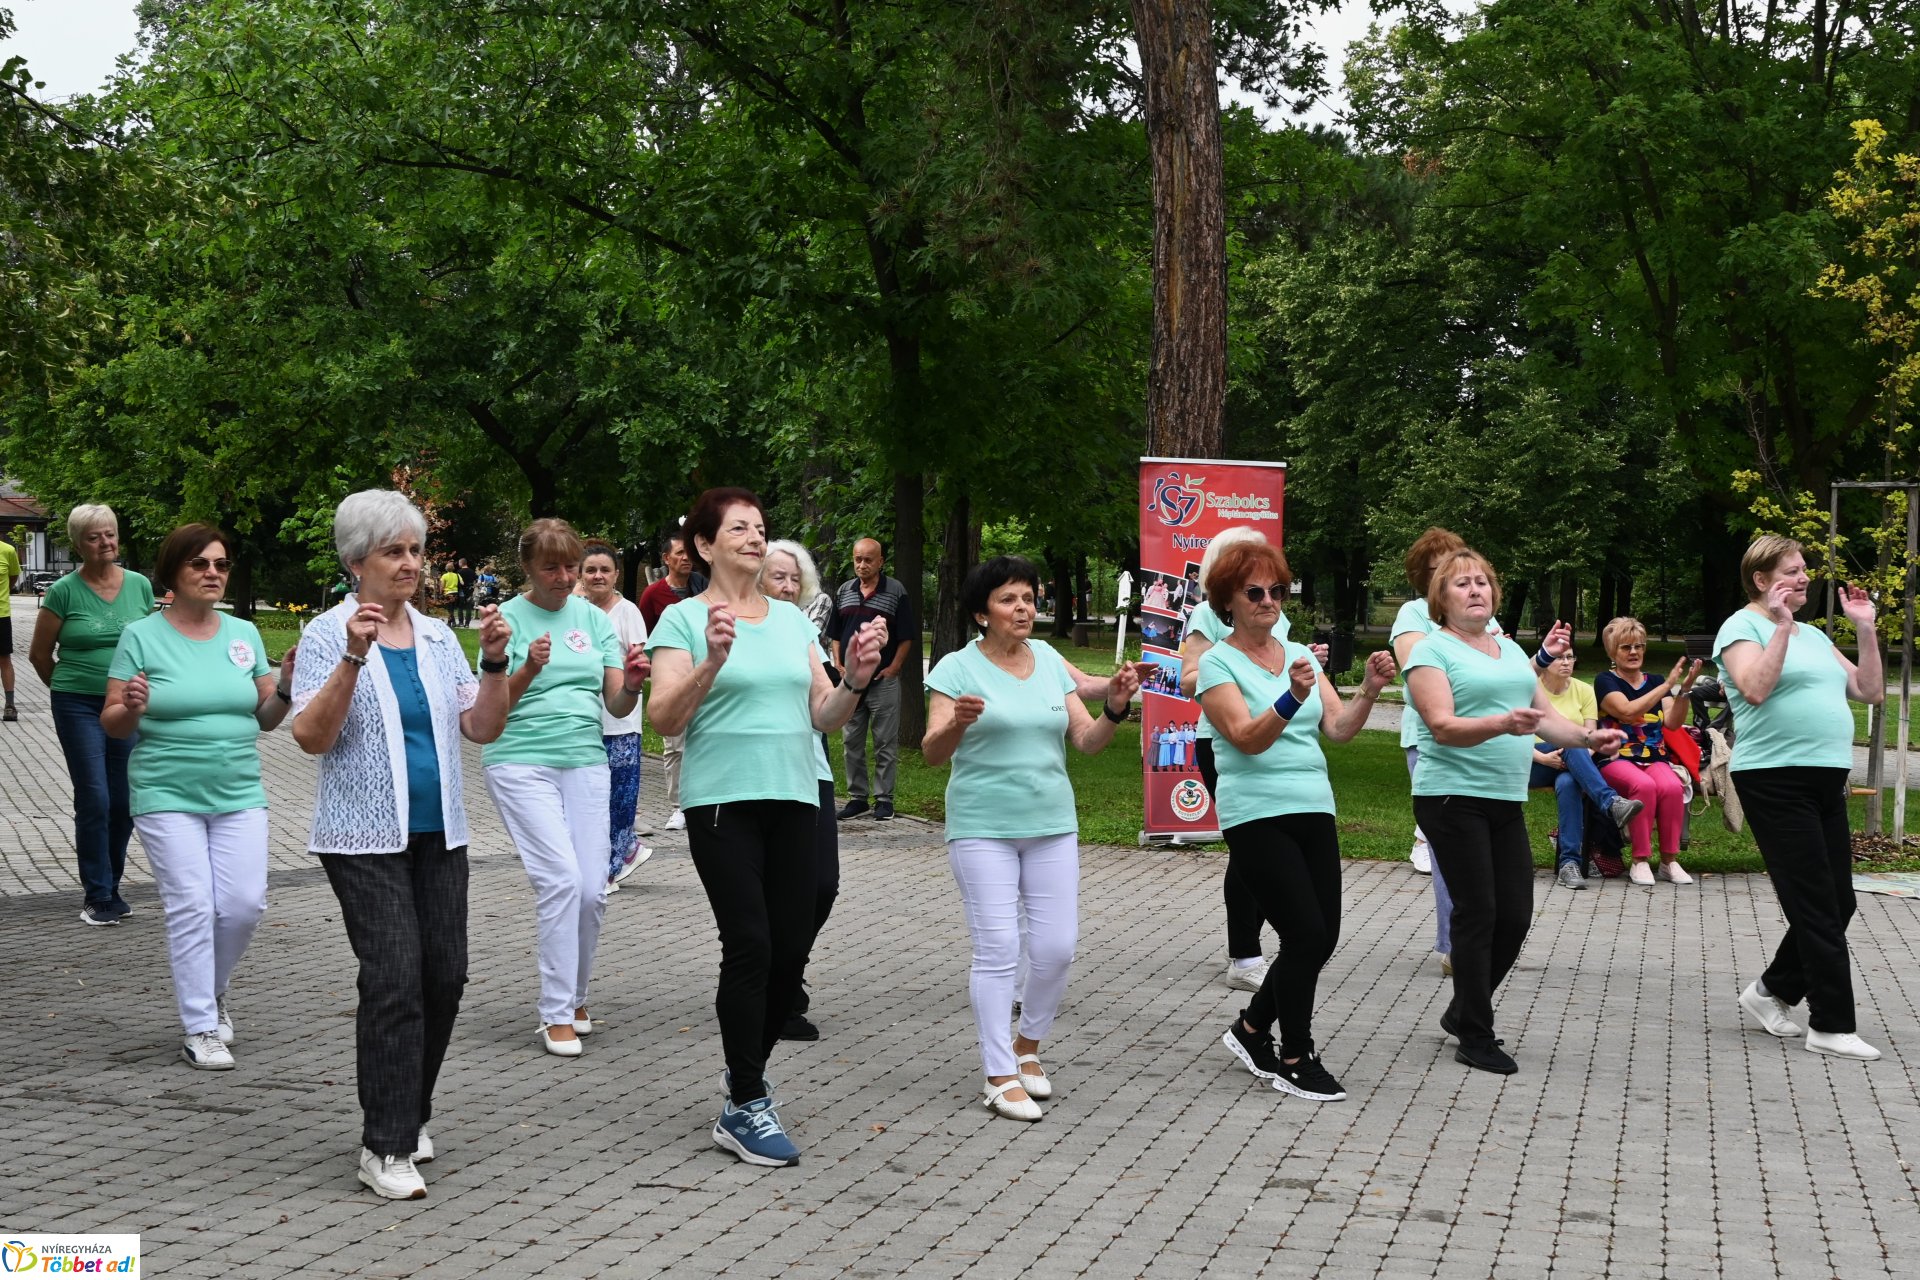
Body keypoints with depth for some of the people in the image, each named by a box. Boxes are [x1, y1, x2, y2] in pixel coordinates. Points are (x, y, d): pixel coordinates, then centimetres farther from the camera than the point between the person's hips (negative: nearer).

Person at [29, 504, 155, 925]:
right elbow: (40, 655, 4)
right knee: (94, 800, -5)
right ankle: (99, 897, 4)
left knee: (125, 802, 5)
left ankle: (110, 886, 22)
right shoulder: (64, 591, -6)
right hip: (79, 708, -3)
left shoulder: (140, 586, 4)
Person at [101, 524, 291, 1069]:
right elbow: (111, 724, 0)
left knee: (244, 904, -3)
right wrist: (132, 709, -22)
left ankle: (212, 992, 26)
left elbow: (266, 718, 13)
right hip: (167, 795, -3)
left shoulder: (243, 634, 8)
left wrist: (285, 688, -6)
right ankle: (200, 1030, 3)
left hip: (239, 795, 3)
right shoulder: (141, 637, -3)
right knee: (192, 908, -7)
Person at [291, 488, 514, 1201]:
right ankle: (385, 1147, -7)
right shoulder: (329, 635, -5)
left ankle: (408, 1114, 25)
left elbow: (482, 729, 7)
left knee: (445, 974, 5)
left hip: (439, 834, 5)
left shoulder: (437, 636, 10)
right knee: (395, 977, -13)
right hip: (366, 838, -5)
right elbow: (311, 737, -16)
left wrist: (494, 663, -8)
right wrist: (354, 658, -26)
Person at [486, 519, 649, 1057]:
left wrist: (631, 684, -16)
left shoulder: (593, 617, 9)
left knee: (592, 890, 0)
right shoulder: (508, 618, -1)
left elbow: (617, 706, 7)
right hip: (520, 763, -4)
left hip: (586, 762, 4)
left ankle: (574, 998, 22)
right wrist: (528, 671, -26)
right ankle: (556, 1016, -8)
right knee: (561, 879, -15)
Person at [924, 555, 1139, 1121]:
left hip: (1052, 825, 4)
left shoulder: (1050, 662, 8)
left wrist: (1114, 707, -12)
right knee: (998, 949, -7)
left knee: (1056, 947, 2)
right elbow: (932, 753, -11)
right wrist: (956, 724, -32)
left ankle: (1027, 1044, 26)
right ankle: (1000, 1077, 1)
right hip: (982, 827, -4)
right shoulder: (958, 668, -5)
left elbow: (1087, 741, 7)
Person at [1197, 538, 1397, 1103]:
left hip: (1314, 810, 6)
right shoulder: (1218, 663, -4)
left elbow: (1338, 728, 4)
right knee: (1305, 933, -12)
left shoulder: (1300, 655, 13)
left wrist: (1369, 691, -13)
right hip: (1257, 816, -6)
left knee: (1322, 937, 5)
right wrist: (1292, 698, -33)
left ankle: (1252, 1029, 26)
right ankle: (1295, 1060, 3)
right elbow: (1247, 738, -17)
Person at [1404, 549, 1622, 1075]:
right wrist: (1502, 724, -32)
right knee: (1477, 911, -5)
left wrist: (1587, 736, -1)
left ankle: (1462, 1012, 24)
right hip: (1452, 796, -7)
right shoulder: (1432, 650, -5)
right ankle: (1475, 1037, 5)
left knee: (1516, 914, 5)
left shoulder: (1511, 650, 18)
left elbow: (1545, 716, 17)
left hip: (1506, 801, 7)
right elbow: (1444, 727, -17)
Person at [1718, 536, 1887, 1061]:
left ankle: (1772, 991, 24)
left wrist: (1865, 628, 10)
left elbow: (1870, 692, 16)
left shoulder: (1812, 634, 19)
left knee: (1838, 903, 8)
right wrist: (1781, 626, -20)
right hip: (1775, 780, -8)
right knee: (1818, 906, -7)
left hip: (1827, 781, 8)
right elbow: (1755, 689, -20)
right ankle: (1832, 1026, -2)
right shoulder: (1743, 627, -3)